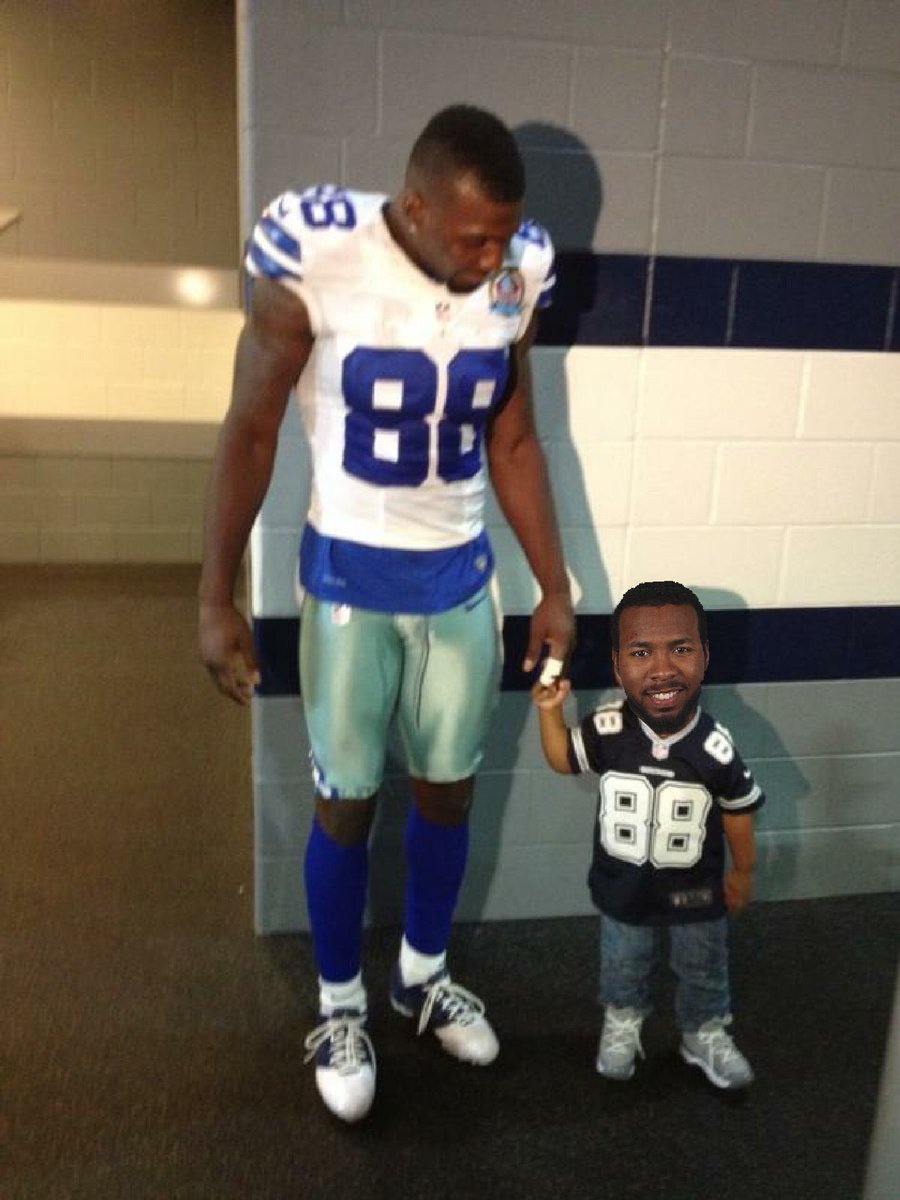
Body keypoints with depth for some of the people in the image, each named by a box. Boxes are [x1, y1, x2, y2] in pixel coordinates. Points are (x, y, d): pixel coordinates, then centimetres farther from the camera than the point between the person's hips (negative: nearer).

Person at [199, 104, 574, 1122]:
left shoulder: (516, 276, -7)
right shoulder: (315, 256, -19)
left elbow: (514, 442, 4)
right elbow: (249, 433, -10)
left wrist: (555, 587, 6)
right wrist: (216, 600, -8)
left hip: (463, 577, 4)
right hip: (350, 579, -3)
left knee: (447, 789, 14)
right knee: (347, 802, 8)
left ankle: (424, 975, 40)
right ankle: (339, 1006, 32)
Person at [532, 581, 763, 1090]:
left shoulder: (715, 748, -28)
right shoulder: (607, 730, -25)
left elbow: (738, 810, -11)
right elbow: (564, 761, -5)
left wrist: (743, 871, 2)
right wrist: (551, 711, -20)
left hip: (696, 892, -1)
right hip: (624, 888, 1)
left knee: (703, 972, 24)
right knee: (624, 968, 25)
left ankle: (706, 1035, 52)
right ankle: (622, 1023, 55)